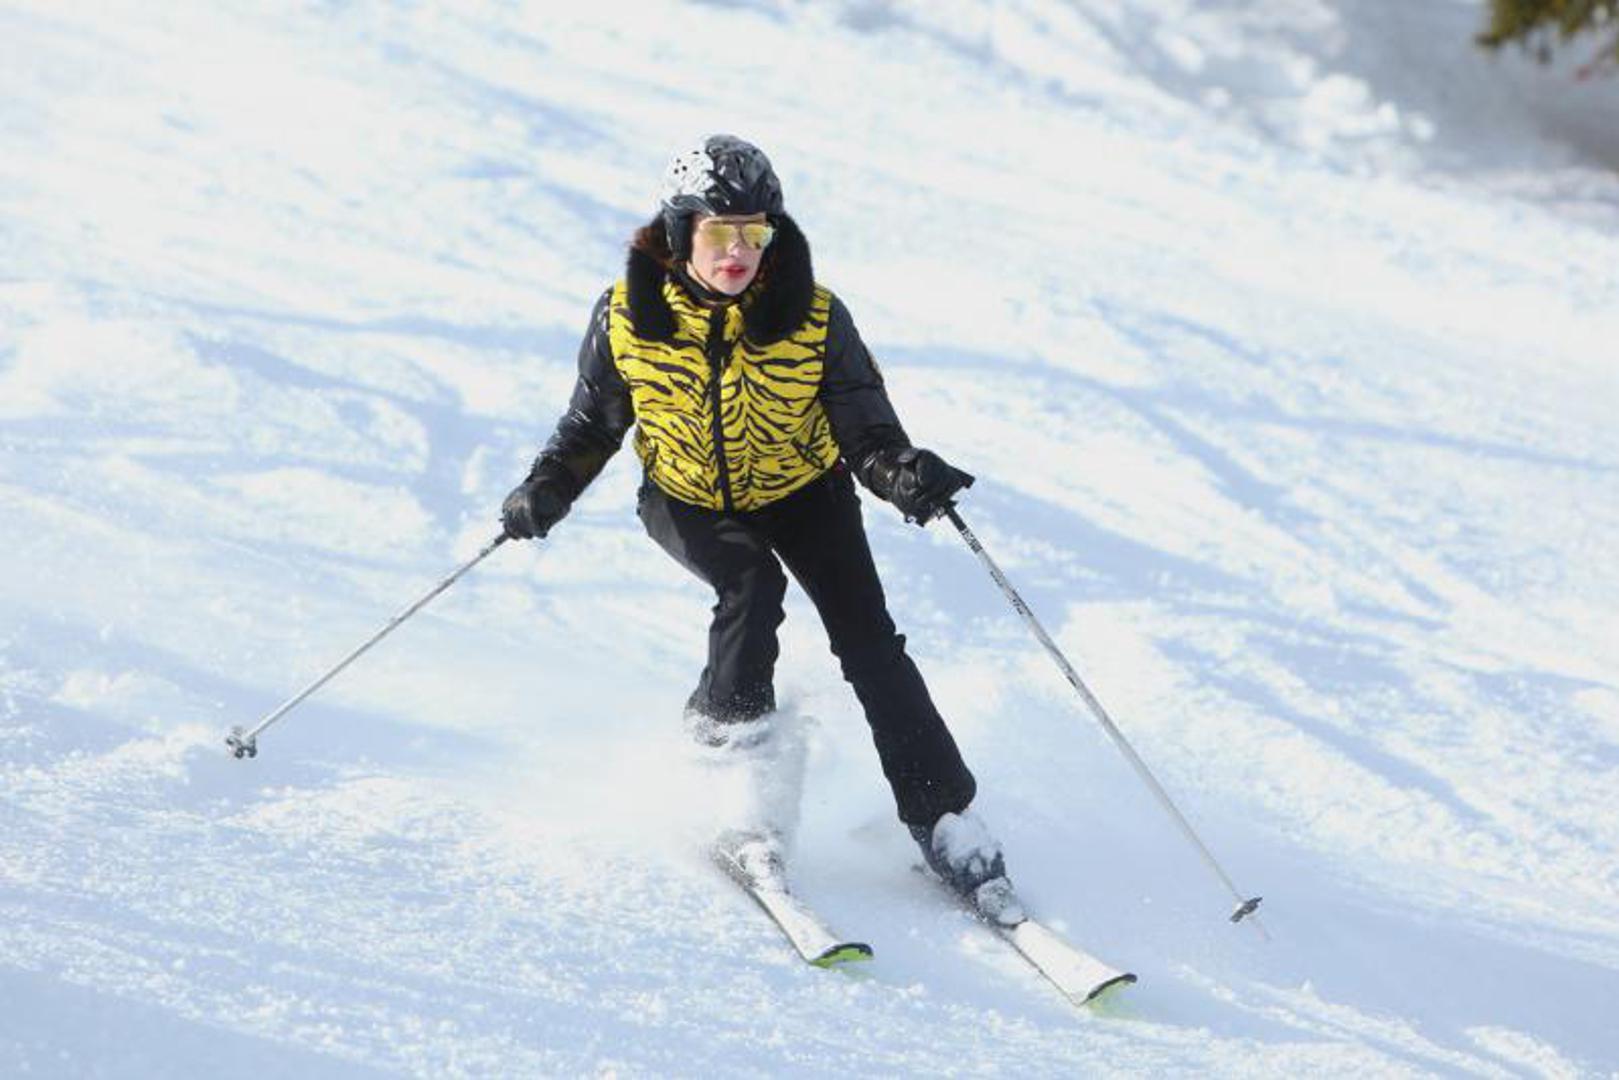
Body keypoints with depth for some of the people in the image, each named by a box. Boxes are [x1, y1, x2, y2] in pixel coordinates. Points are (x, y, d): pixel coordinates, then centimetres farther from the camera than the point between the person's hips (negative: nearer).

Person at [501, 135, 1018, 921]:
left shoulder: (814, 319, -22)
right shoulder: (629, 318, -19)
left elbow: (864, 425, -20)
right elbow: (594, 420, -2)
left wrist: (904, 474, -41)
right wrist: (548, 489, -18)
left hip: (802, 493, 0)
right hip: (688, 501, 0)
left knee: (869, 644, -11)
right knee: (752, 585, -31)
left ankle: (943, 817, -3)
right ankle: (723, 723, -6)